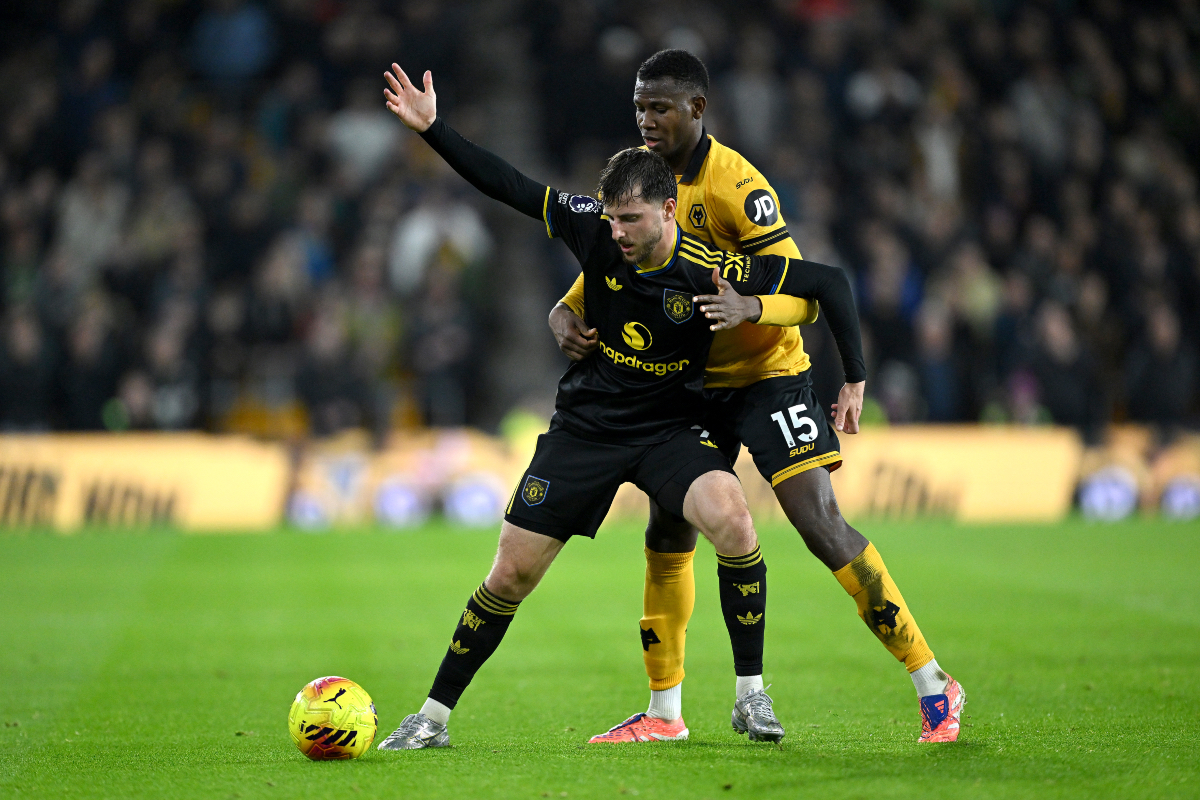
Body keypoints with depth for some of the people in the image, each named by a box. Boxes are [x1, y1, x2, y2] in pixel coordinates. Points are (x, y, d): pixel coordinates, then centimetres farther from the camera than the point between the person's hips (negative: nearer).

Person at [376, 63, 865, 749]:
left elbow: (830, 282, -15)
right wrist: (432, 129, -9)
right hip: (585, 426, 2)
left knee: (732, 518, -31)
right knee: (512, 573, 2)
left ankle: (752, 696, -17)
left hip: (670, 428, -2)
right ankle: (435, 716, 18)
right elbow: (512, 188, -5)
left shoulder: (714, 271, -21)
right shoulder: (595, 230, -14)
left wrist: (854, 381, -15)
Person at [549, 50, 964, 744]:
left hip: (767, 373, -7)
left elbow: (801, 295, -24)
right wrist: (567, 318, -12)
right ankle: (665, 710, 18)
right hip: (693, 381, 7)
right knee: (668, 536, 5)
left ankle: (934, 687, -8)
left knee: (821, 525, -15)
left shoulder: (734, 184, -21)